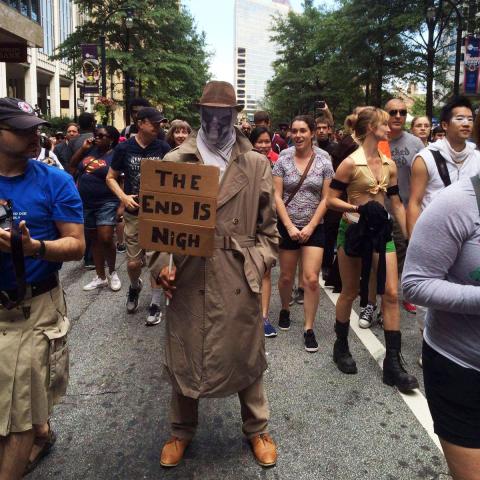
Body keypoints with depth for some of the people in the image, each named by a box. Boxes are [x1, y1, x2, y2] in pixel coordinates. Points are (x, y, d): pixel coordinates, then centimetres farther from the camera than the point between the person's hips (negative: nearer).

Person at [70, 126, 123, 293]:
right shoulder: (90, 150, 9)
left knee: (105, 239, -13)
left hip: (106, 204, -6)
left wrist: (122, 205, -18)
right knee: (94, 241, 11)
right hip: (85, 204, 6)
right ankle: (101, 277, 22)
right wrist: (83, 148, 2)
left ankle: (112, 272, 13)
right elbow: (72, 166, 14)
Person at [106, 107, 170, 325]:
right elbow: (111, 177, 5)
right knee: (134, 262, 5)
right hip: (134, 213, 0)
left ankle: (156, 303, 18)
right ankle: (135, 286, 39)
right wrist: (123, 197, -12)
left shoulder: (163, 148, -3)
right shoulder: (124, 148, -3)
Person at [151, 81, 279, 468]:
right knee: (184, 357, 13)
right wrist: (162, 263, -9)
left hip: (239, 281, 0)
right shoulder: (174, 161, 3)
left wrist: (259, 263, -4)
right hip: (187, 279, 0)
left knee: (246, 356, 13)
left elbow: (267, 226, 7)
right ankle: (182, 430, 38)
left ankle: (257, 430, 37)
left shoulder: (257, 165, 4)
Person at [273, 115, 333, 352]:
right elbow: (277, 196, -5)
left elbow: (325, 198, -3)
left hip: (314, 227, 0)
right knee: (286, 276, 11)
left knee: (311, 279, -6)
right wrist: (290, 227, -11)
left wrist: (310, 227, -9)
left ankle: (309, 328, 7)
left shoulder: (324, 161, -3)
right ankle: (285, 309, 39)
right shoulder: (283, 159, -3)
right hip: (287, 226, 1)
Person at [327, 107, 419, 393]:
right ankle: (342, 347, 30)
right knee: (350, 292, 8)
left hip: (381, 230, 5)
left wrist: (411, 236, 8)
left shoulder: (389, 165, 7)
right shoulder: (351, 163, -10)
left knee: (392, 294, -1)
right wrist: (358, 208, -24)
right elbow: (331, 200, -10)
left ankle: (393, 363, 7)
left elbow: (397, 203, 11)